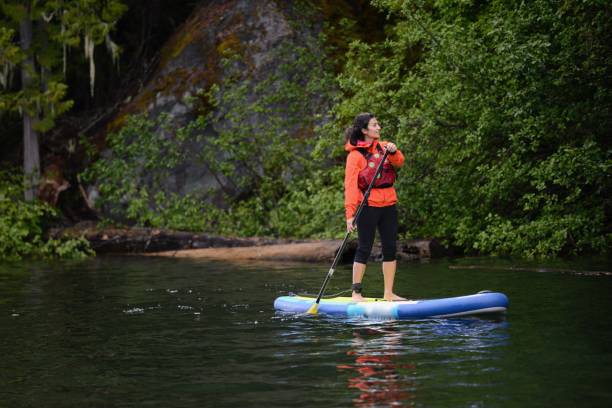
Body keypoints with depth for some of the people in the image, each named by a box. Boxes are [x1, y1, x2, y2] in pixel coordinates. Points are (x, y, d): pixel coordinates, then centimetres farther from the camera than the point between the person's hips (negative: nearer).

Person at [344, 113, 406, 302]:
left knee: (390, 249, 6)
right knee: (364, 249, -3)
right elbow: (350, 185, -10)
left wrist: (393, 152, -27)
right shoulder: (355, 154, -6)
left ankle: (388, 293, 13)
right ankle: (356, 292, 3)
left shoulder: (384, 146, 11)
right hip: (368, 206, -6)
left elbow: (399, 162, -5)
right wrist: (350, 214, -18)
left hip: (388, 204, 6)